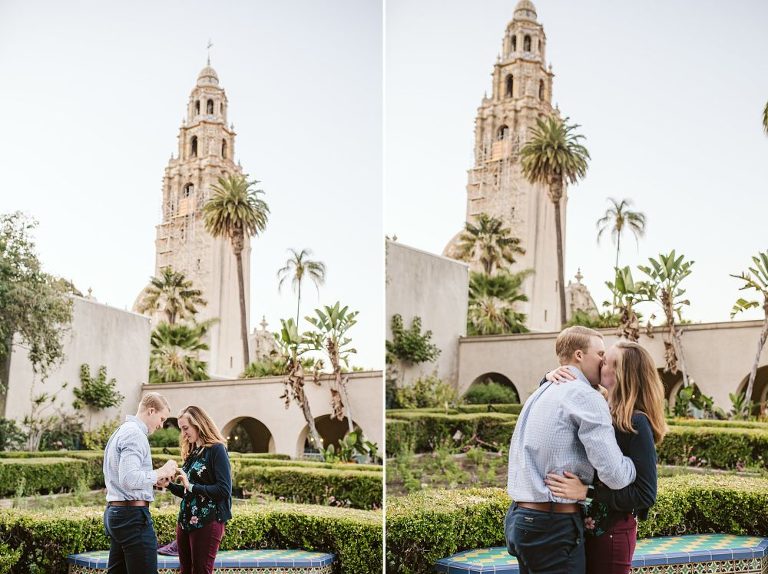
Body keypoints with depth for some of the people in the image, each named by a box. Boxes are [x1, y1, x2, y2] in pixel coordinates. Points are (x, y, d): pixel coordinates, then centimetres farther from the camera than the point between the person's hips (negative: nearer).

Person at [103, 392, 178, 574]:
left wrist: (154, 480, 15)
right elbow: (129, 479, -24)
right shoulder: (135, 434, -13)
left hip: (114, 511, 10)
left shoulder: (120, 432, 19)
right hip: (133, 513, -10)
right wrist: (160, 472, -13)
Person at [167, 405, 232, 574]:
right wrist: (169, 484, 2)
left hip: (207, 522, -8)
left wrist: (191, 486, -18)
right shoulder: (191, 452, 15)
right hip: (186, 521, 8)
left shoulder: (216, 449, -8)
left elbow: (224, 490, -17)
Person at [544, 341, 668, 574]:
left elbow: (645, 495, -18)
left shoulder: (636, 423, -17)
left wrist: (586, 492, -24)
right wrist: (550, 378, -6)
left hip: (611, 532, -7)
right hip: (587, 527, 7)